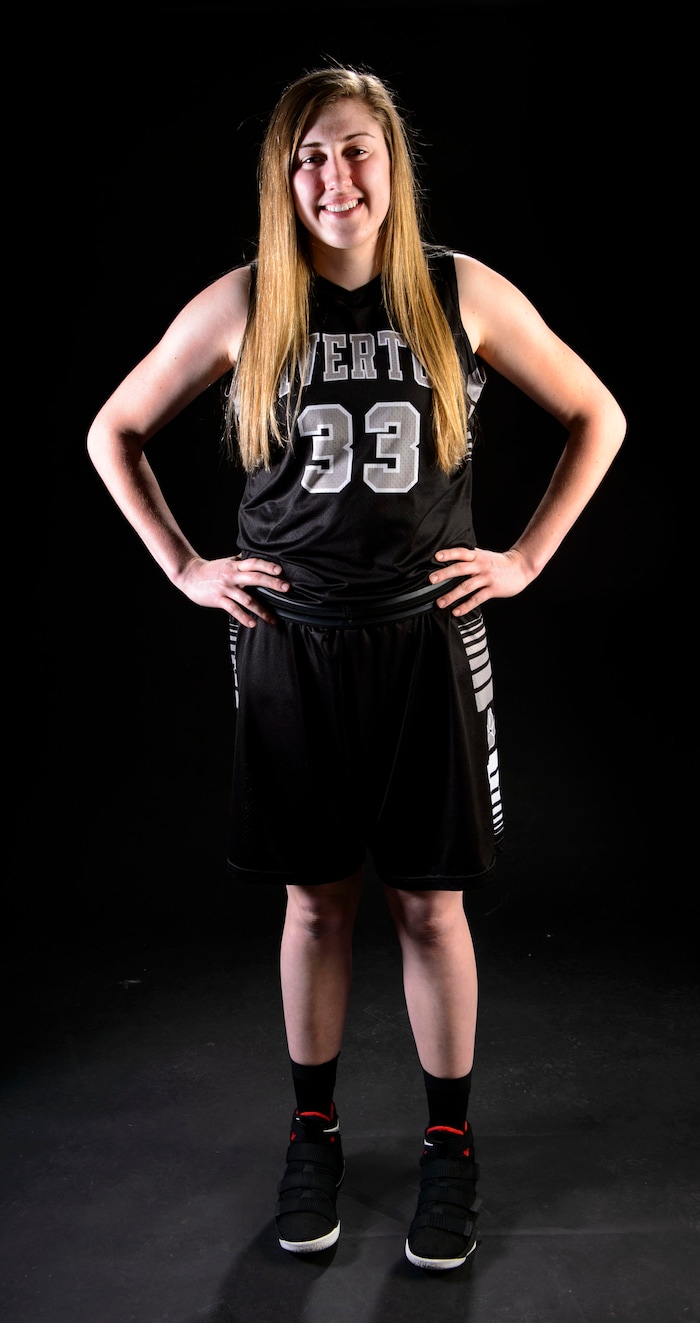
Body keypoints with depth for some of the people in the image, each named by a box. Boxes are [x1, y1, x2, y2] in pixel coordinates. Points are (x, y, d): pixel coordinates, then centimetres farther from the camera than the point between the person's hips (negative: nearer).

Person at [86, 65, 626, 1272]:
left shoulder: (467, 296, -1)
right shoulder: (241, 306, -1)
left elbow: (597, 417, 9)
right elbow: (113, 433, 10)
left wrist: (527, 558, 3)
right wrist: (185, 569, 4)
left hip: (428, 640, 0)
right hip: (291, 643, 1)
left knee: (430, 904, 7)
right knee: (316, 900, 11)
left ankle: (449, 1150, 25)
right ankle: (314, 1135, 30)